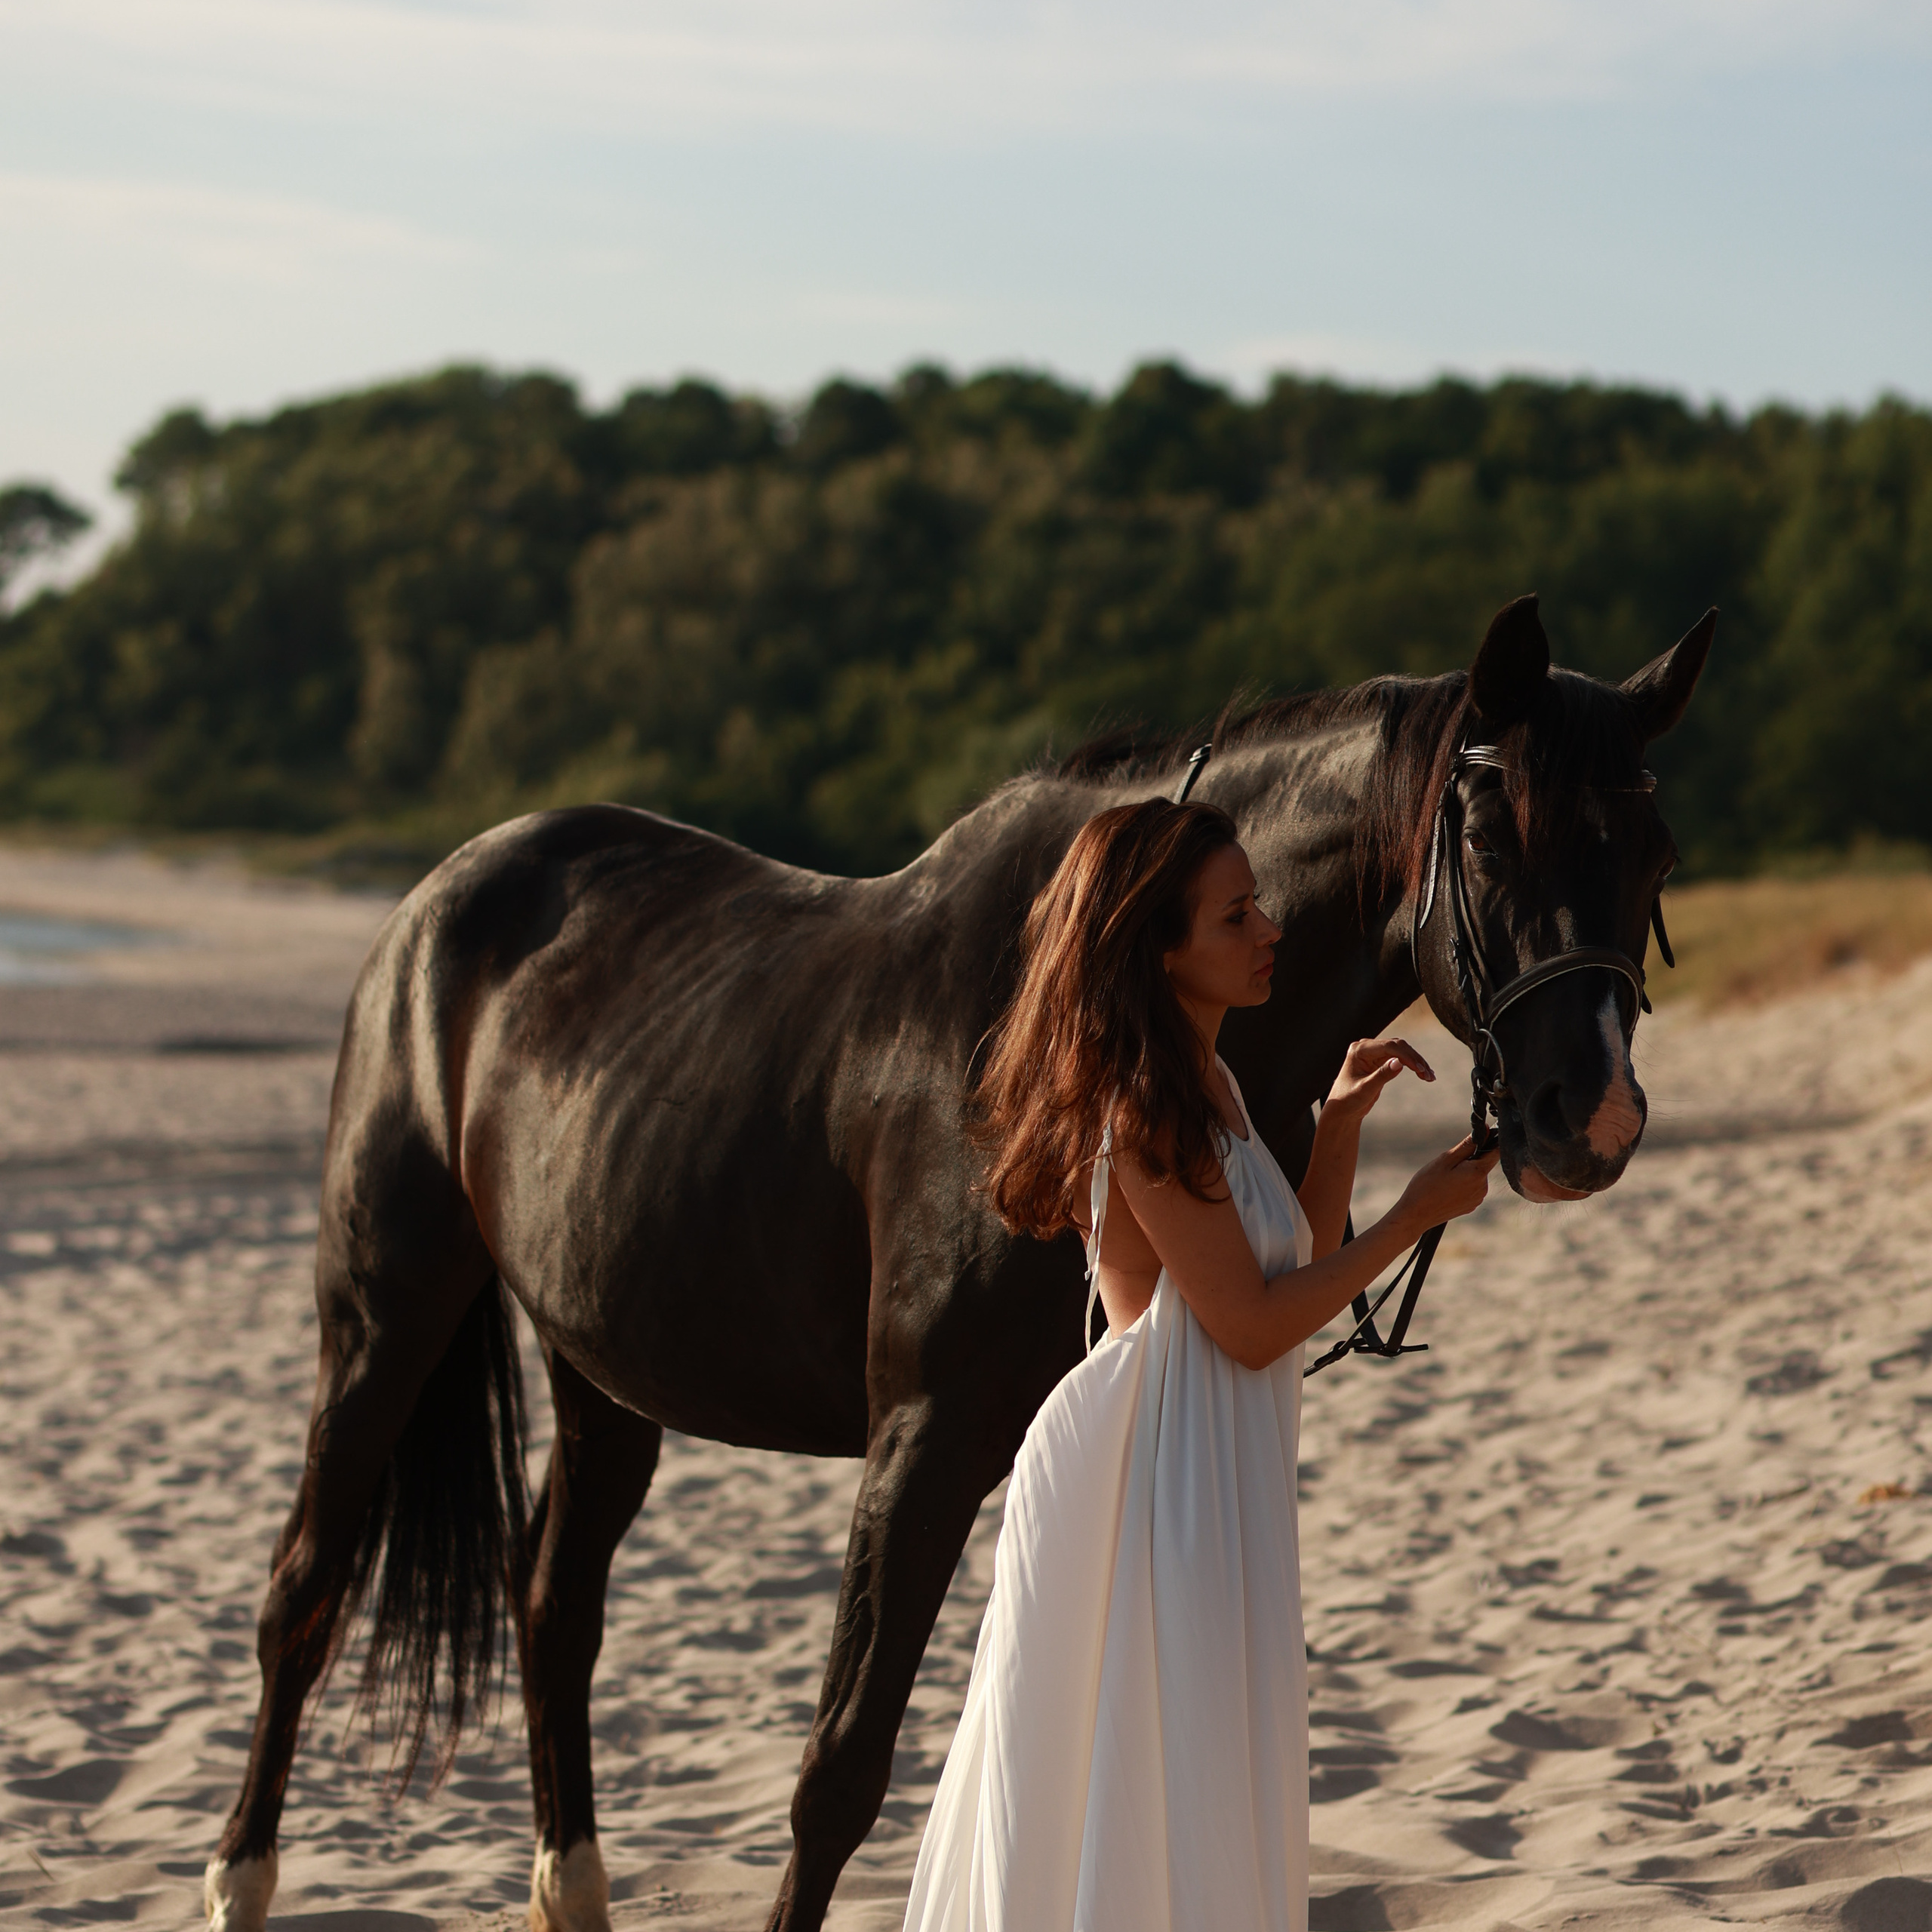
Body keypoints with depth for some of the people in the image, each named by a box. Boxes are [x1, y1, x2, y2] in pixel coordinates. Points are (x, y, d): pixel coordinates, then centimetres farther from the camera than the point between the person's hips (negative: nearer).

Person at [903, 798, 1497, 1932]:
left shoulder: (1204, 1090, 10)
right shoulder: (1150, 1115, -20)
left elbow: (1297, 1270, 16)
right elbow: (1253, 1326, -19)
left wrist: (1341, 1124, 5)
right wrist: (1417, 1215, -13)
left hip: (1213, 1480, 10)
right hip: (1160, 1485, -10)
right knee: (1171, 1803, -2)